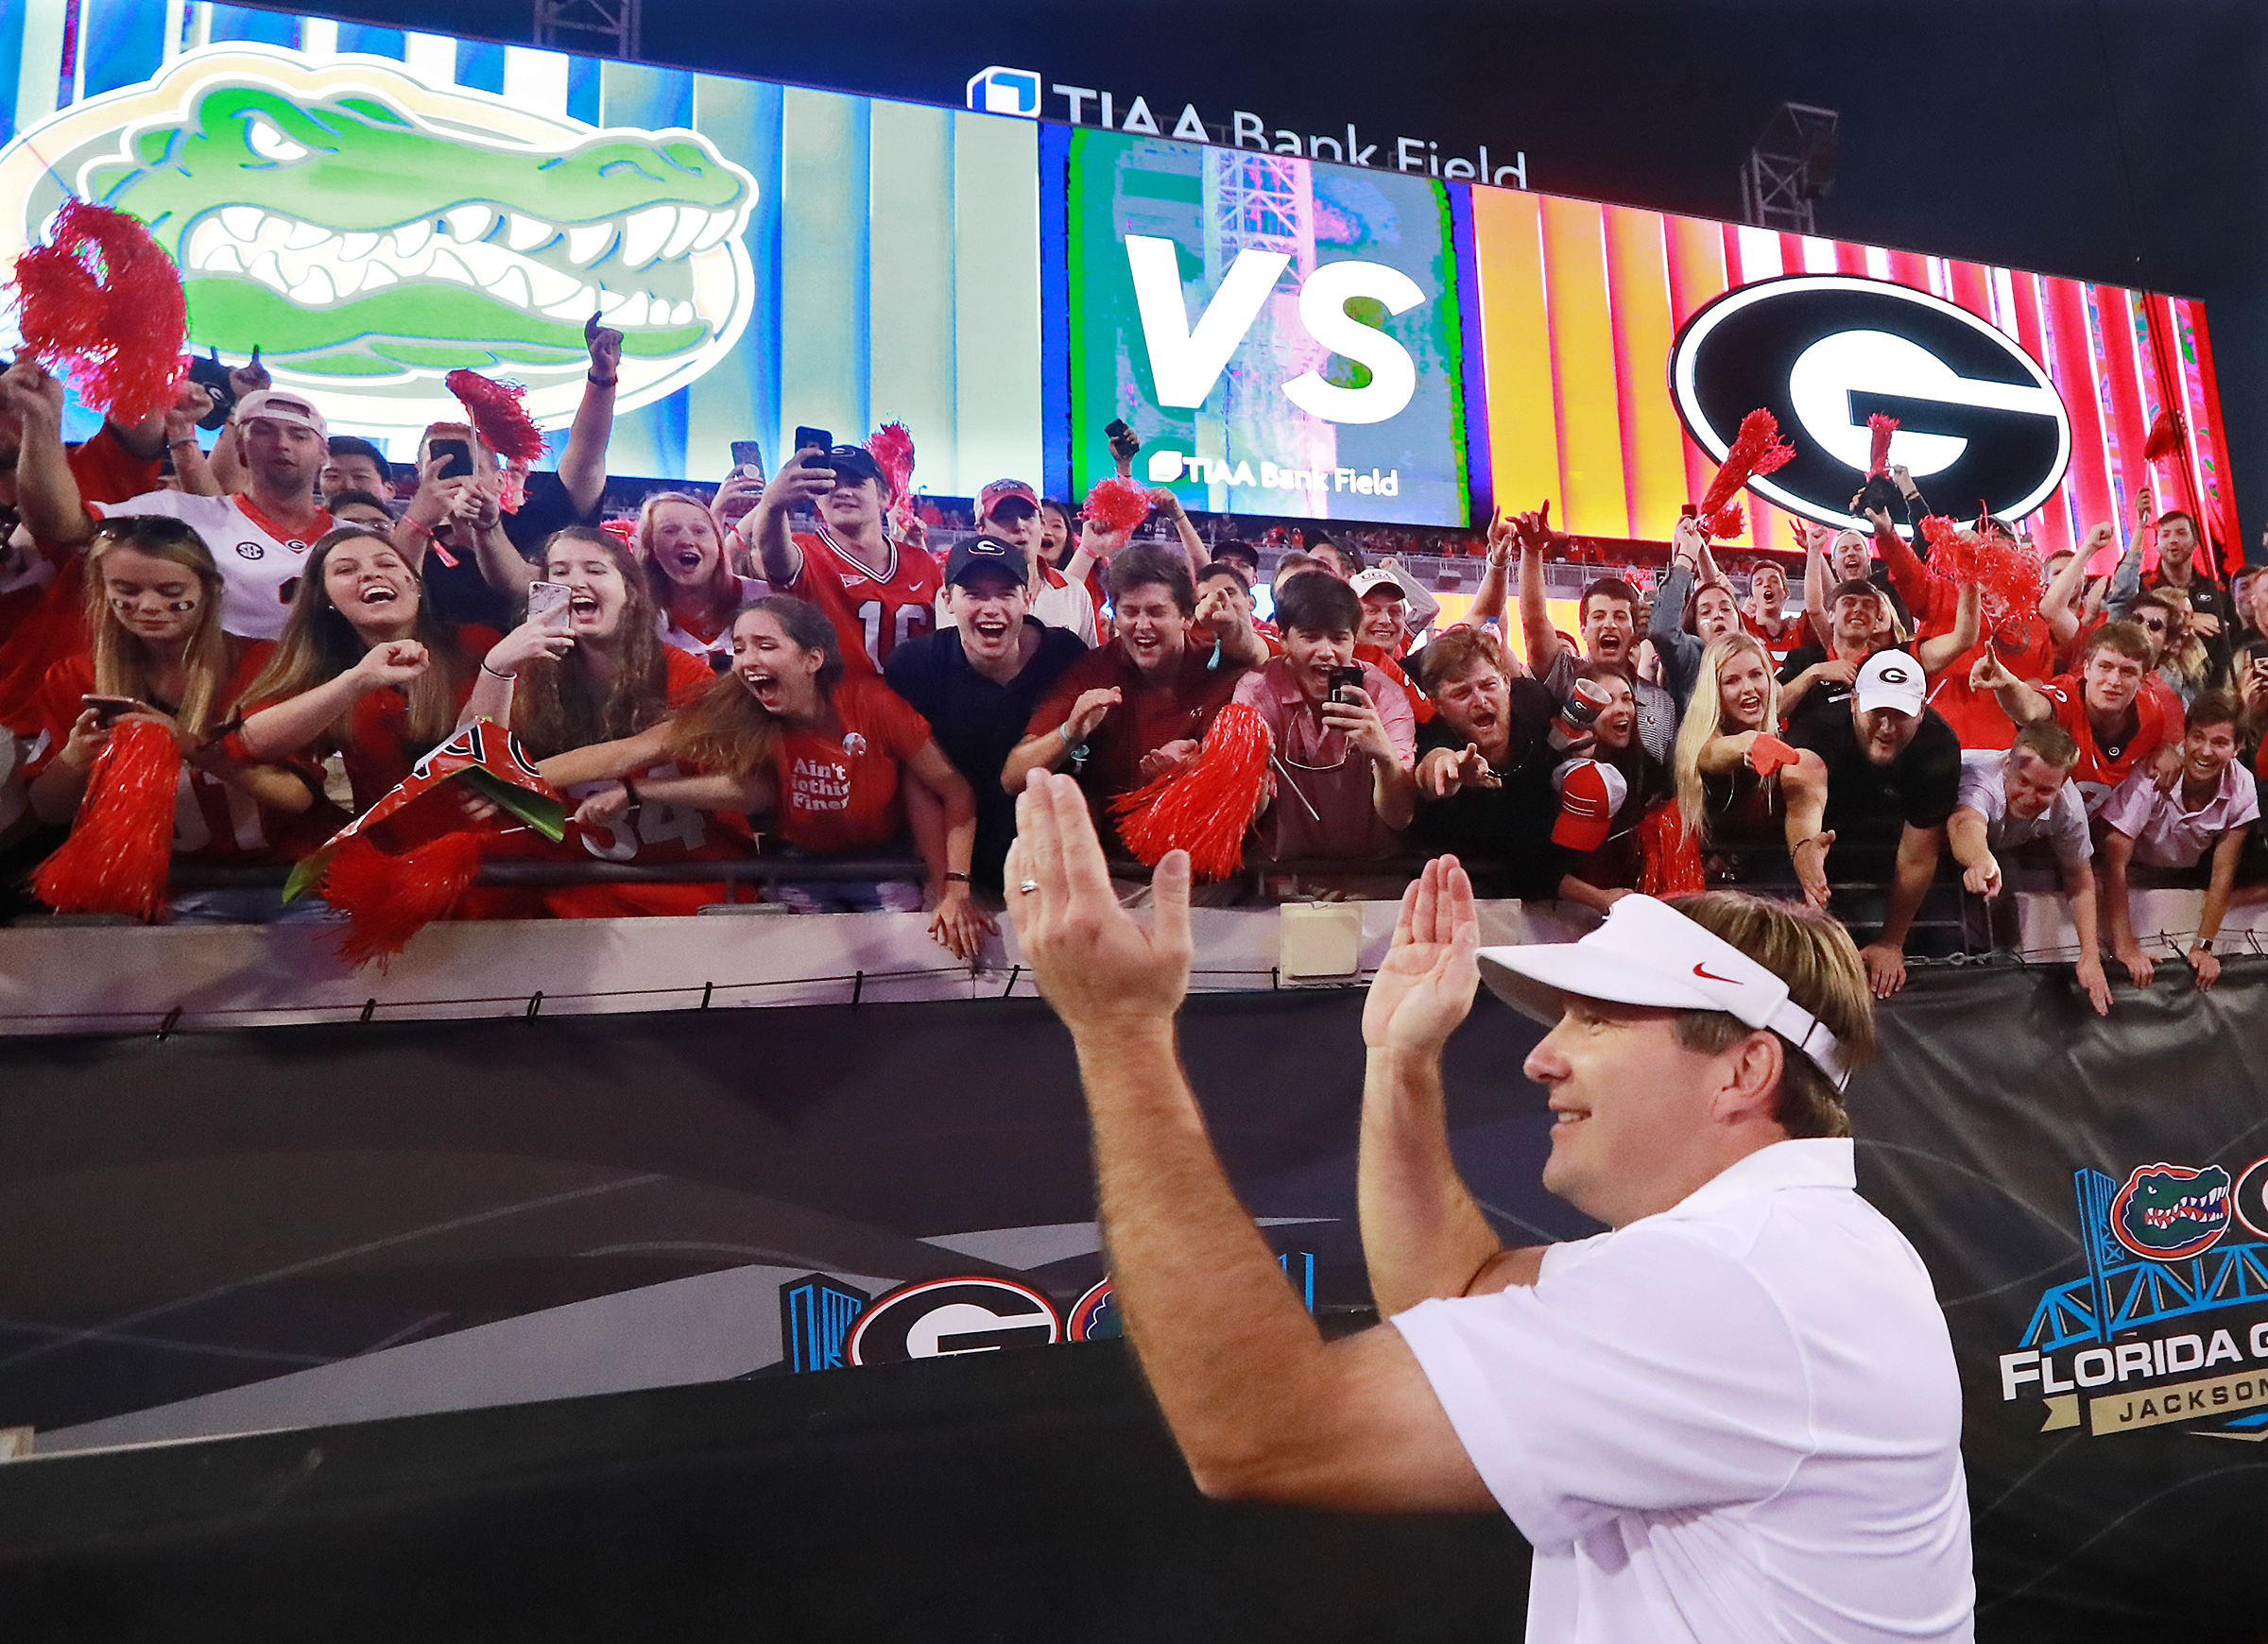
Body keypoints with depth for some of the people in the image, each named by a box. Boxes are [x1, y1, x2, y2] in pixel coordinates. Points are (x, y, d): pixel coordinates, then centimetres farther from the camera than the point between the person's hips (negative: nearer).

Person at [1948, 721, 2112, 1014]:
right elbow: (1966, 825, -66)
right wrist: (1982, 861, -90)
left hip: (2002, 851, 5)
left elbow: (2080, 880, -13)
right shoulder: (1978, 779, -43)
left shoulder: (2068, 805, -25)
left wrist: (2091, 956, -16)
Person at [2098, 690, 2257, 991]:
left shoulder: (2242, 788, -18)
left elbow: (2223, 872, -13)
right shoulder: (2150, 777, -31)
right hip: (2138, 870, -4)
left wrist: (2203, 947, -18)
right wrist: (2125, 948, -34)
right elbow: (2115, 861, -31)